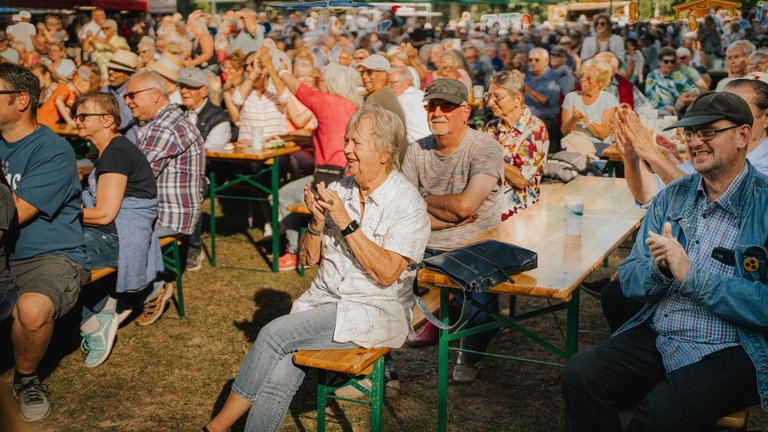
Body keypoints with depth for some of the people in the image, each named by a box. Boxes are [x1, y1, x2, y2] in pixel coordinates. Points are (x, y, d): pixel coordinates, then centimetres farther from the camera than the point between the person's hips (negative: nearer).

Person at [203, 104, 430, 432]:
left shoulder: (408, 203, -8)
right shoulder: (339, 190, 9)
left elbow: (386, 273, -18)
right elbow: (308, 258, 12)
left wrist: (345, 222, -19)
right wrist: (317, 222, -8)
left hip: (375, 311, -5)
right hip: (323, 300, 5)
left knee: (275, 334, -22)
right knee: (280, 375, -22)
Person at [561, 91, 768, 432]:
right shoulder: (672, 198, 10)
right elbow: (628, 279, 8)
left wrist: (691, 276, -19)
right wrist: (658, 269, -14)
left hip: (731, 350, -4)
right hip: (655, 336, 5)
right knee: (579, 376, -20)